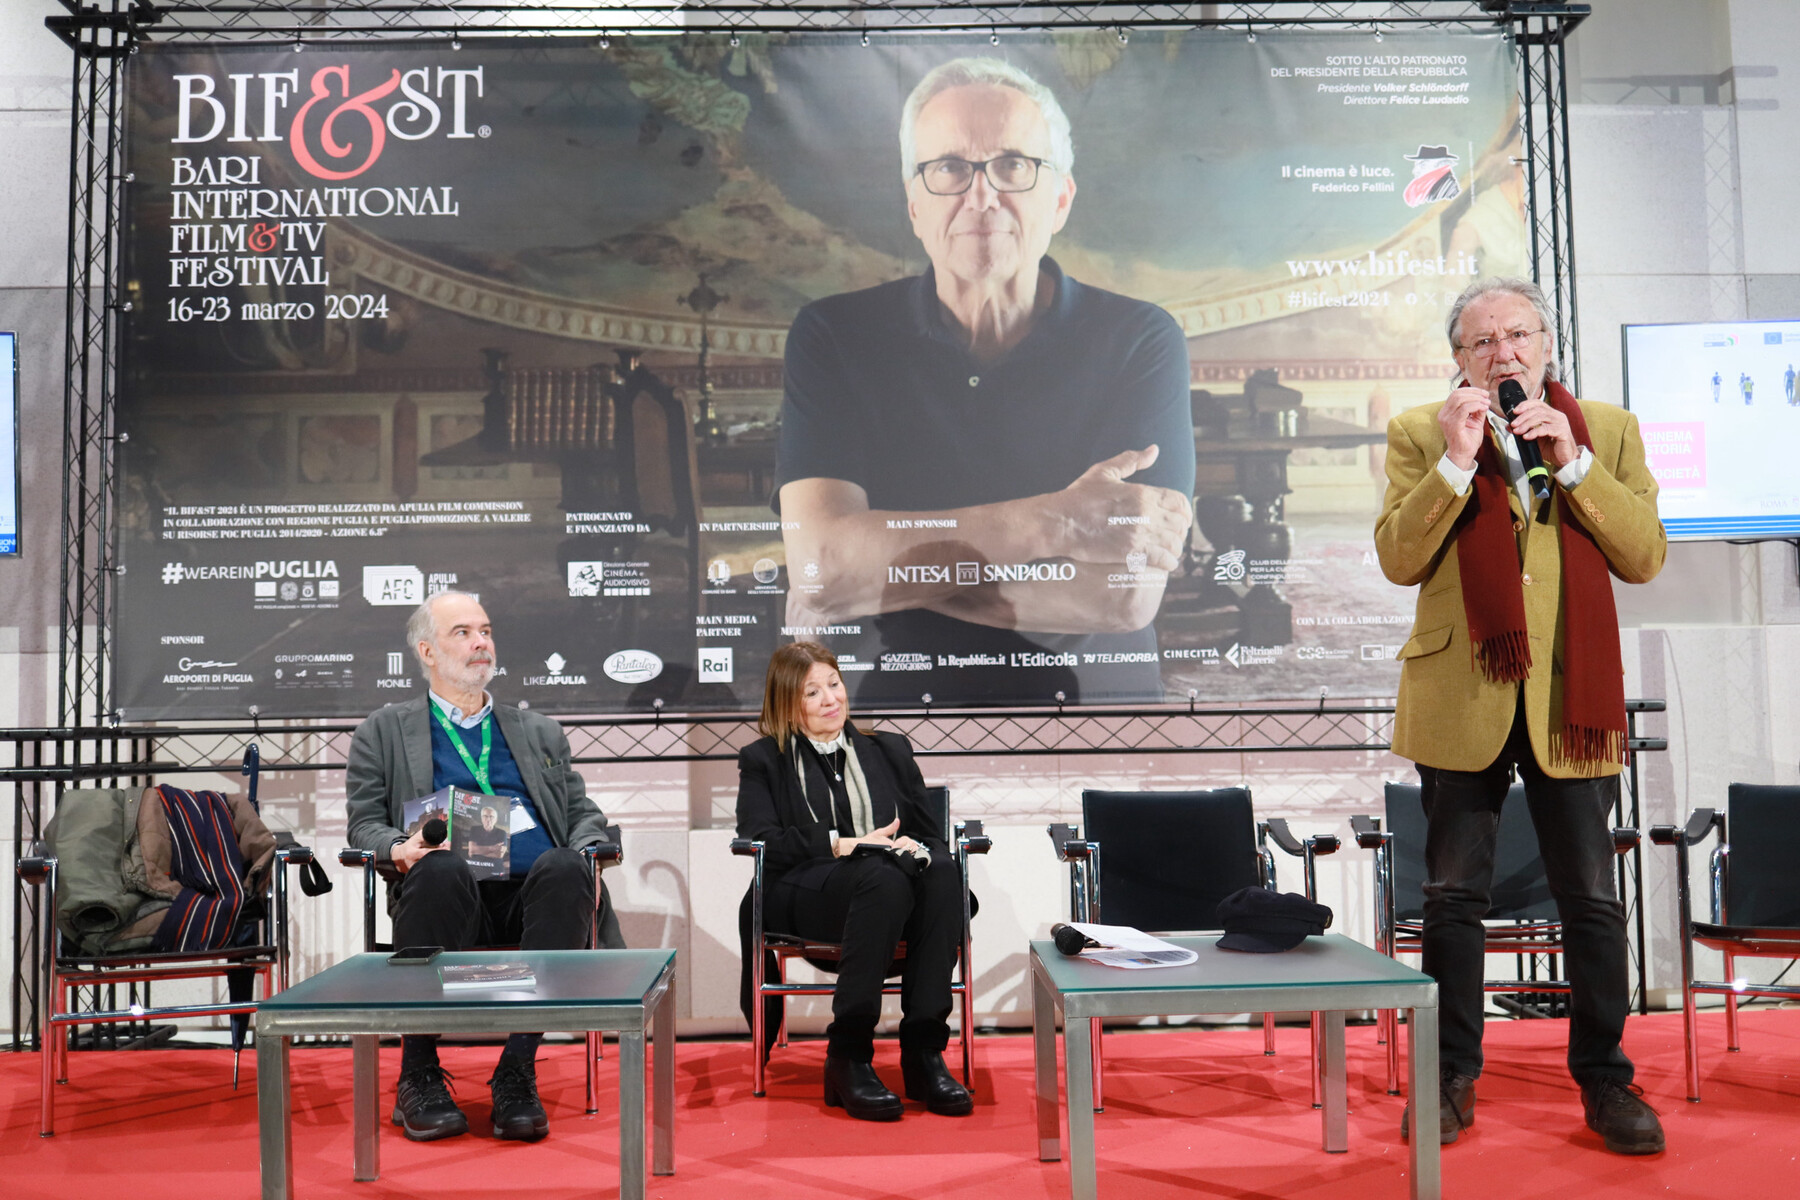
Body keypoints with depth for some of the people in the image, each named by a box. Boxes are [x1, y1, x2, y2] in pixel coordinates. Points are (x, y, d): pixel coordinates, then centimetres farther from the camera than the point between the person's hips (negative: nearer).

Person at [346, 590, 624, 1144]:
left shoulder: (539, 732, 29)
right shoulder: (383, 732, 22)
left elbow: (583, 813, 23)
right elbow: (364, 824, 12)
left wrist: (585, 852, -1)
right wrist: (399, 848, -11)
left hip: (533, 892, 2)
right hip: (452, 896, -1)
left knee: (564, 867, -34)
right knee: (441, 869, -38)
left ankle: (516, 1072, -31)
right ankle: (419, 1078, -24)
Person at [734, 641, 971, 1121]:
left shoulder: (890, 750, 26)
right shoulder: (763, 760, 18)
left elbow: (930, 835, 20)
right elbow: (761, 840, 1)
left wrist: (913, 847, -5)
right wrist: (842, 844, -11)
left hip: (888, 882, 3)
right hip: (802, 893, -3)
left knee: (942, 871, -33)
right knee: (883, 878, -37)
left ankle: (923, 1049, -33)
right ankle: (847, 1057, -34)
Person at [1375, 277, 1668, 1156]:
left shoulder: (1608, 431, 7)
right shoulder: (1421, 434, 3)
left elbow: (1645, 557, -2)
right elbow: (1399, 560, -8)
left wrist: (1573, 460, -11)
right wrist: (1457, 461, -16)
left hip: (1570, 697, 1)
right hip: (1461, 699, -1)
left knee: (1591, 901, 7)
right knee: (1453, 897, 8)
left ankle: (1603, 1077, 23)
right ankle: (1452, 1076, 22)